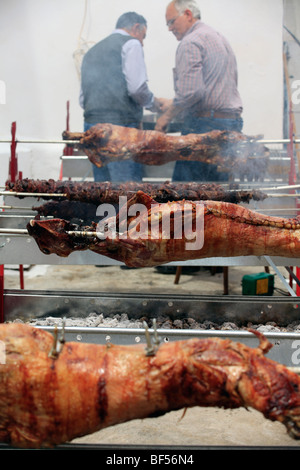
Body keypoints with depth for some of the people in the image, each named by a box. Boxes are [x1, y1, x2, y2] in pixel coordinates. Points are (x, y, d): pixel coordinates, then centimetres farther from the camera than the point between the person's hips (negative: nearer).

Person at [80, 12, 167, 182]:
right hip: (120, 125, -7)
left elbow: (83, 99, 22)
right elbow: (136, 87, -12)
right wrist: (152, 102, 6)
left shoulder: (92, 51, 24)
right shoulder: (131, 43, 2)